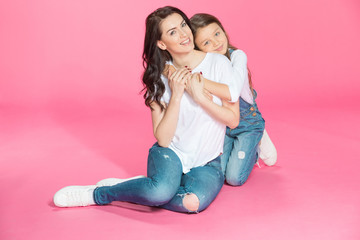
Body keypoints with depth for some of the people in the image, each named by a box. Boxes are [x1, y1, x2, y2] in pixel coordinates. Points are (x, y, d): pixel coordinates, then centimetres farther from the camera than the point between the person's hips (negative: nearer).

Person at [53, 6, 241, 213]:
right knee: (162, 191, -36)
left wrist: (200, 96, -19)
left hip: (207, 163, 1)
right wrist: (176, 95, -19)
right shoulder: (161, 76, -3)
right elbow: (163, 139, -10)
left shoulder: (218, 63, -8)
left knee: (193, 202, -33)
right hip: (170, 152, 0)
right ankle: (93, 194, -10)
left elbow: (233, 120, -7)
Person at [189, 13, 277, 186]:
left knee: (234, 178, -11)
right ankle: (248, 152, 21)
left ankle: (257, 144, 17)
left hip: (247, 123, -4)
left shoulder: (237, 56, -22)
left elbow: (232, 92, -39)